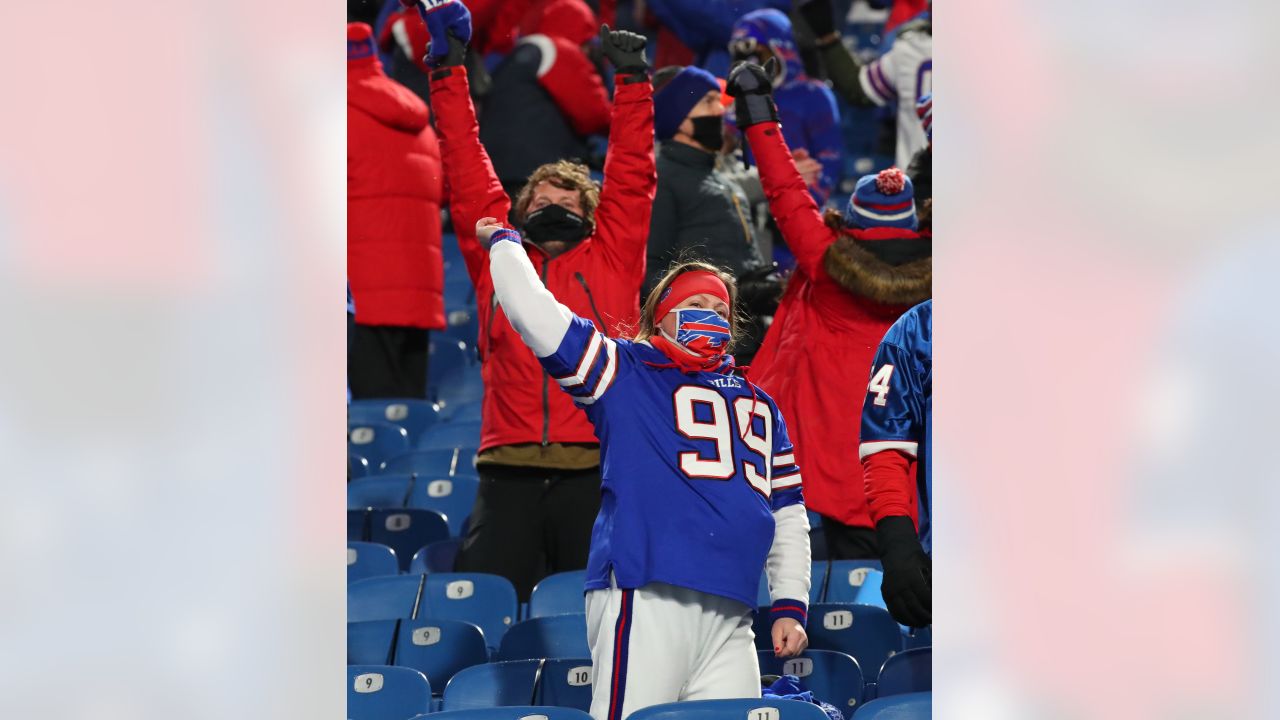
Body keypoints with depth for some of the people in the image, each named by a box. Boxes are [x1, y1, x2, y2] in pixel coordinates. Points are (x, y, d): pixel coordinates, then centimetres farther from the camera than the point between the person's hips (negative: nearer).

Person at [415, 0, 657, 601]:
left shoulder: (611, 258, 15)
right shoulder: (497, 258, 17)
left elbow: (631, 177, 12)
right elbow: (467, 173, 17)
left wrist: (632, 78, 8)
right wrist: (449, 67, 15)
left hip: (595, 467, -1)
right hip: (509, 471, 1)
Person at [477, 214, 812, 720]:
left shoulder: (756, 404, 25)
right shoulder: (626, 374, 10)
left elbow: (788, 508, 25)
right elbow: (534, 314, 1)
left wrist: (790, 604, 16)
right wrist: (504, 243, 14)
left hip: (729, 617, 5)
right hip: (644, 601, -5)